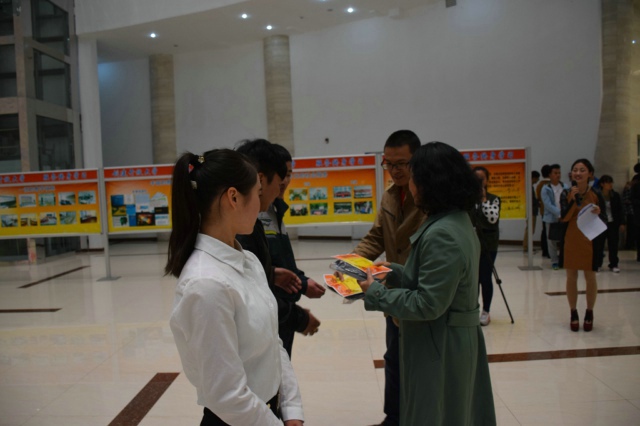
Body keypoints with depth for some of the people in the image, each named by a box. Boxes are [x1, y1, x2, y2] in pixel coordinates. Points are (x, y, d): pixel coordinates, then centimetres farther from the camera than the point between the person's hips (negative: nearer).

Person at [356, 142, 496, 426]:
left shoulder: (442, 235, -26)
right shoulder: (457, 220, 6)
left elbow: (428, 304, -25)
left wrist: (375, 293, -16)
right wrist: (395, 273, 7)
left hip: (440, 345, -10)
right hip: (454, 338, 10)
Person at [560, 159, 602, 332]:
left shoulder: (595, 195, -4)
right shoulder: (566, 193, -3)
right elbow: (564, 217, -13)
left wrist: (597, 213, -21)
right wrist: (572, 199, -23)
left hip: (590, 240, -1)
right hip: (570, 240, 1)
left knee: (590, 277, 6)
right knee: (571, 277, 7)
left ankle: (589, 313, 23)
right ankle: (573, 313, 20)